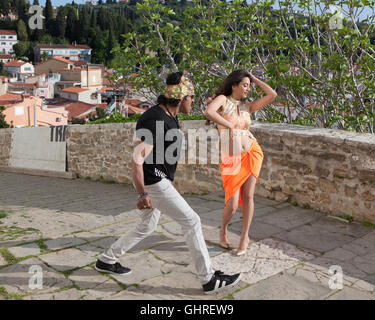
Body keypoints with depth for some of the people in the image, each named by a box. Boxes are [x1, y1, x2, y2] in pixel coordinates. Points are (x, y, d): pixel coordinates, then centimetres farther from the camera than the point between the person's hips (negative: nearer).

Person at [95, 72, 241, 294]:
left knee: (147, 227, 20)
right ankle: (209, 279, 2)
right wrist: (143, 194, -28)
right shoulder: (154, 120, -22)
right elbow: (137, 159, -27)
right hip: (152, 182, -11)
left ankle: (107, 261, 33)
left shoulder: (170, 117, 10)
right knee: (192, 221, -7)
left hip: (159, 181, 11)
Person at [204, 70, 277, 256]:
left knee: (247, 196, 0)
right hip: (231, 159, -4)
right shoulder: (222, 99, -3)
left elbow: (272, 95, 5)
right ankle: (223, 230, 26)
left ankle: (245, 237, 18)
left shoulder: (247, 106, 11)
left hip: (252, 153, 4)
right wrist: (229, 125, -21)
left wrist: (254, 79, 12)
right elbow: (208, 112, -25)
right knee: (232, 204, -6)